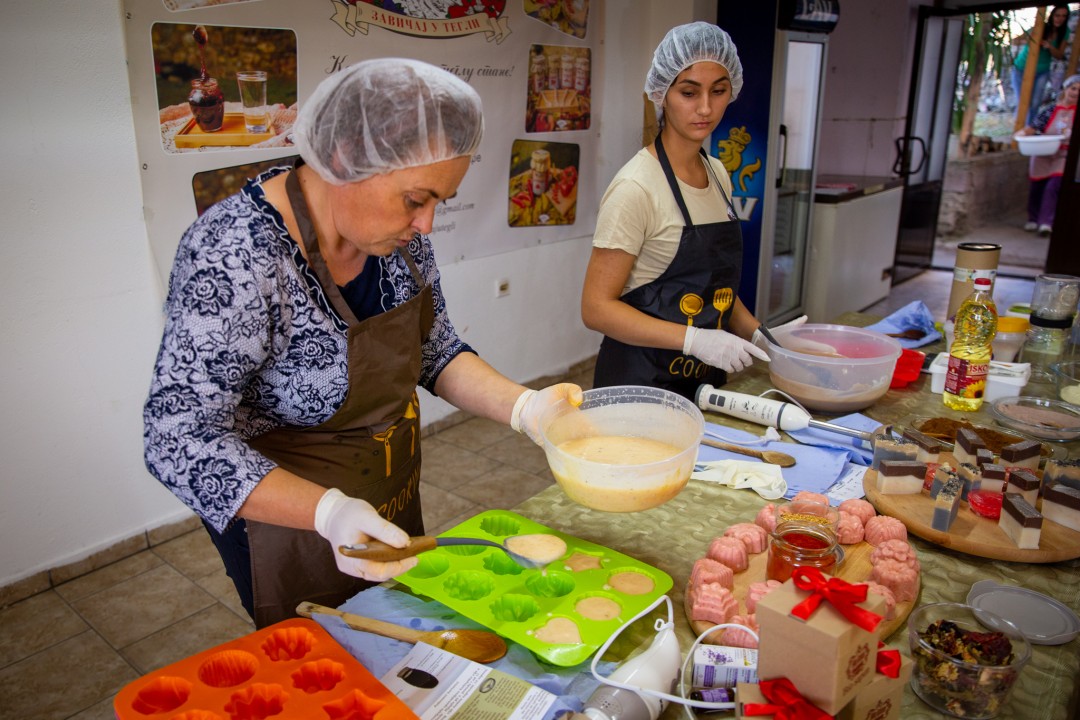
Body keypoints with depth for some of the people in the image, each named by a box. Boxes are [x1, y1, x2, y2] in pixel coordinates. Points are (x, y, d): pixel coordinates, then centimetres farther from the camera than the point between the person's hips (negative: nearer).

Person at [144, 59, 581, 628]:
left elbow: (435, 350, 1)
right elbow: (180, 440, -29)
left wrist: (522, 406, -15)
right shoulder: (237, 255, -31)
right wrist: (328, 512, -41)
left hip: (393, 500, 7)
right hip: (291, 517, -6)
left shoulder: (394, 230, -10)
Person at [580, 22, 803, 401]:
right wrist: (694, 339, -26)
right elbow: (597, 307, -19)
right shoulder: (637, 187, -18)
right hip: (642, 381, -7)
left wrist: (759, 334, 0)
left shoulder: (718, 174, 5)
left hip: (706, 378, 7)